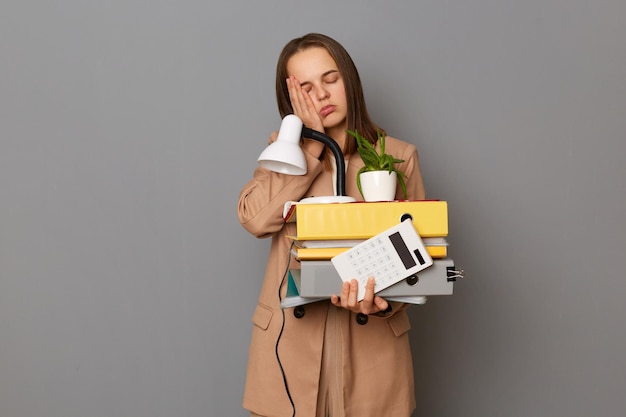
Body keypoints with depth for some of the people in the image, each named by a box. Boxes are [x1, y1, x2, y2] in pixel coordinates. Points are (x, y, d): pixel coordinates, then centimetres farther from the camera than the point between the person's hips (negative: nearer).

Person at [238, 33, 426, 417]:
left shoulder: (399, 156, 1)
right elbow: (255, 219, -11)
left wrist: (384, 300, -21)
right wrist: (311, 145, -10)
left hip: (371, 340, -1)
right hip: (290, 338, 1)